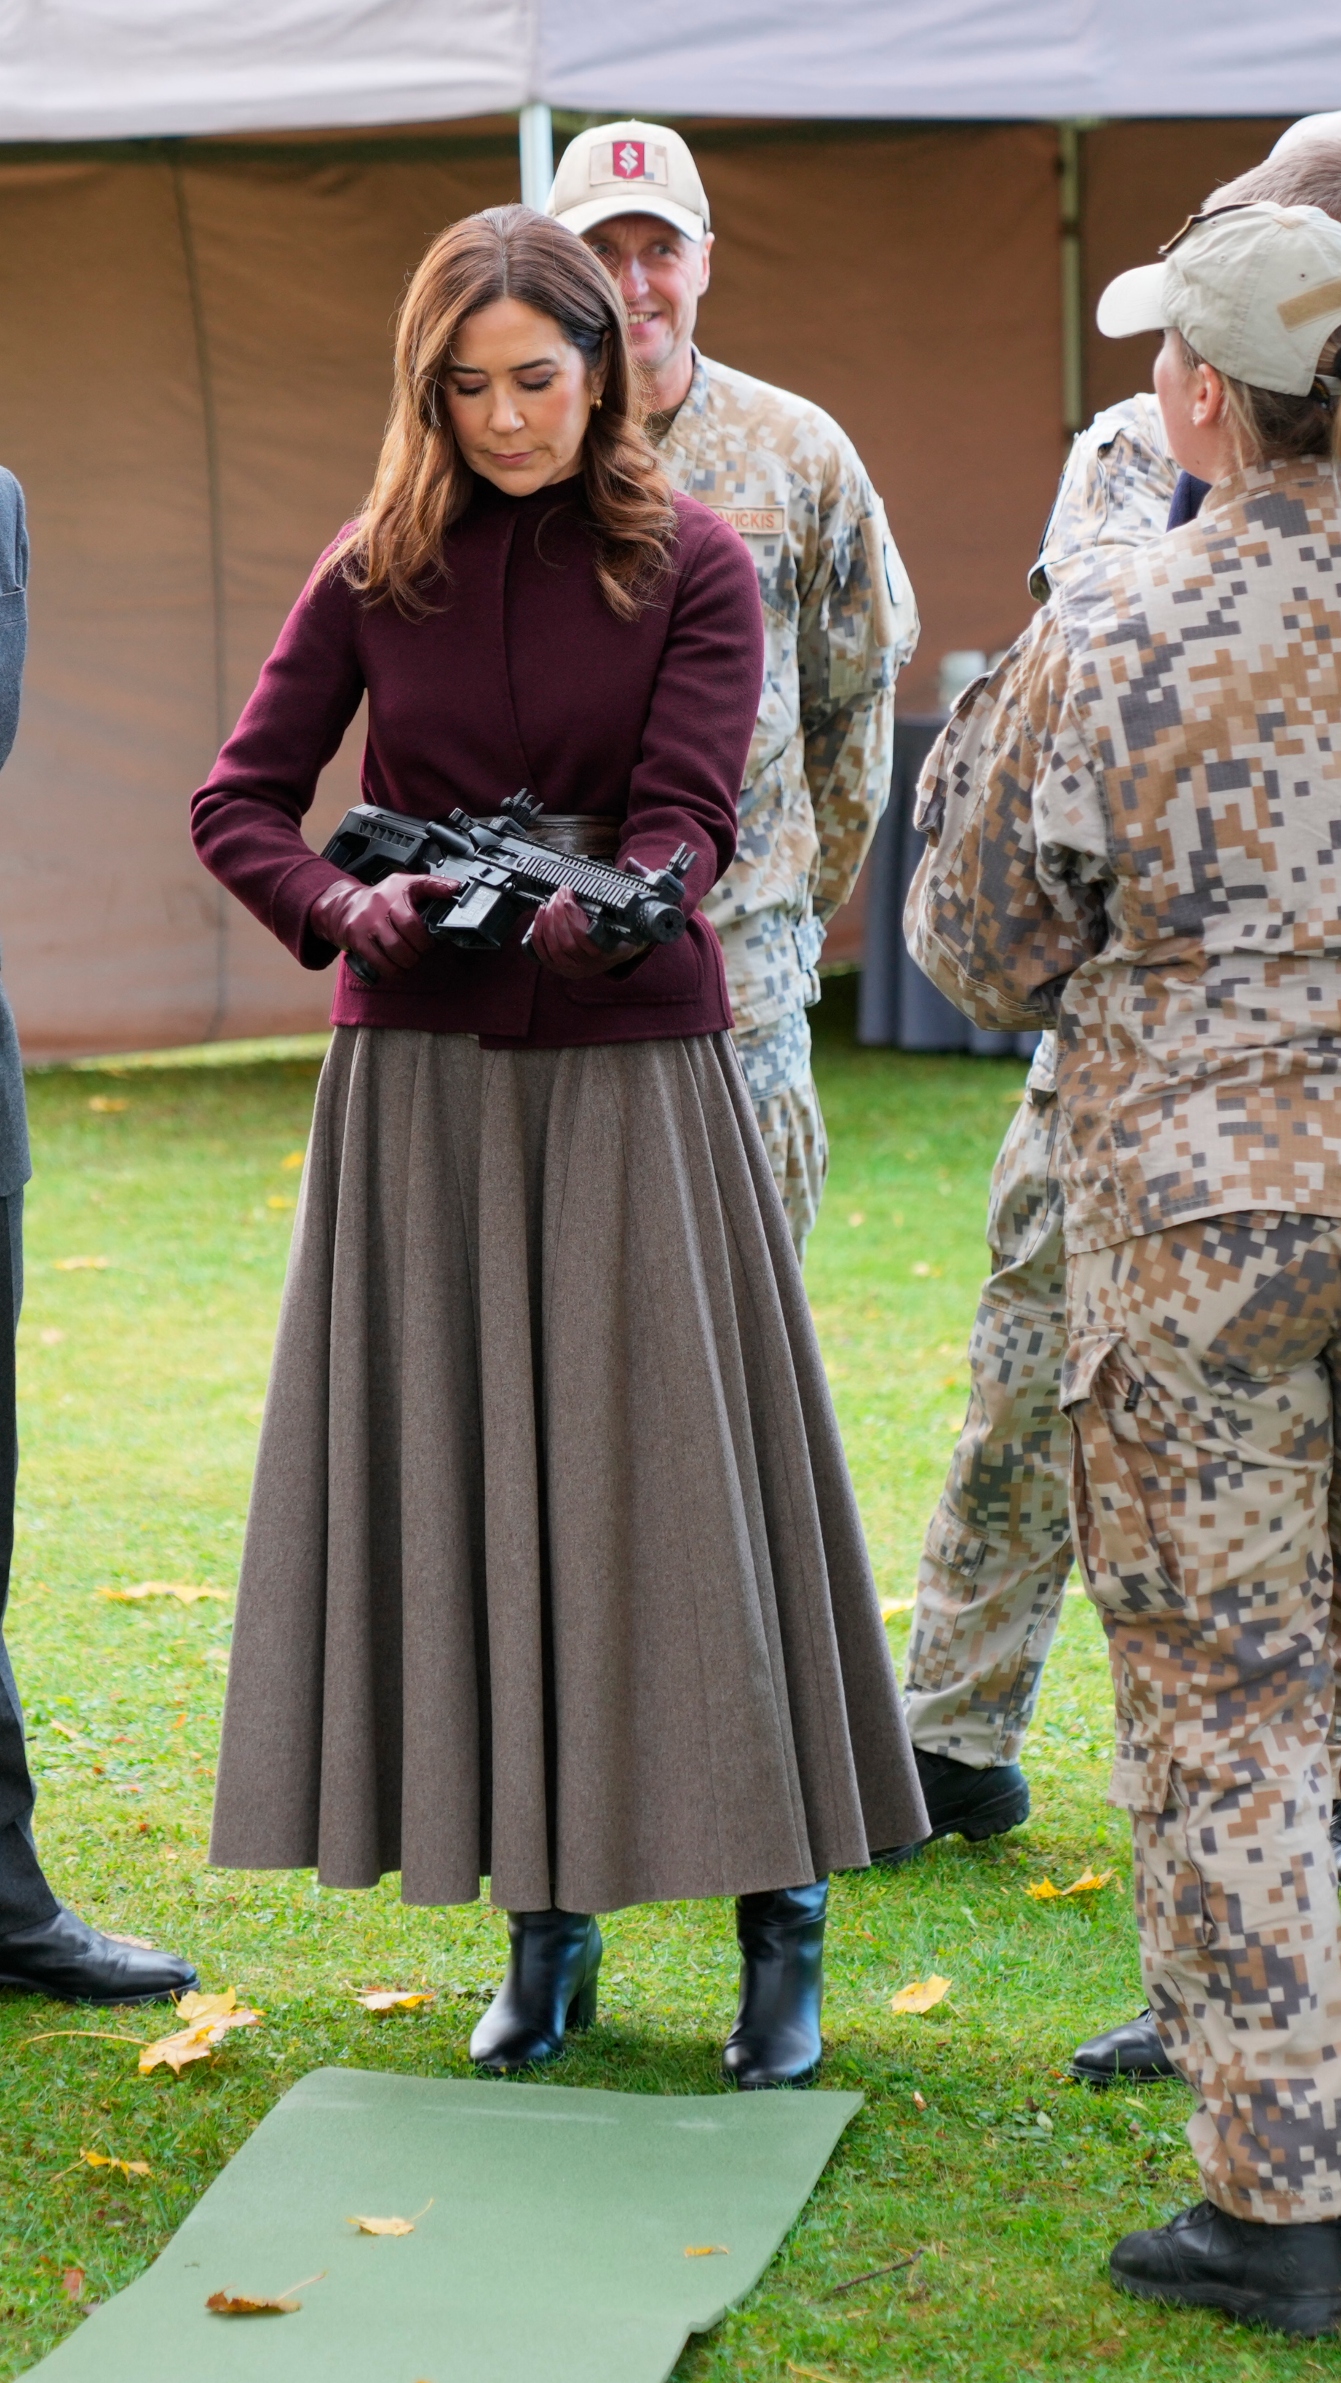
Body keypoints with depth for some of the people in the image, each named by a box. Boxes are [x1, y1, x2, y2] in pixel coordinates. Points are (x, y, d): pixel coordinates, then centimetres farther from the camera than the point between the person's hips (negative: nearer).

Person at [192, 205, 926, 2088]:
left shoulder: (691, 567, 0)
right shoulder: (376, 575, 6)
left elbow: (688, 814, -11)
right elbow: (239, 800, 3)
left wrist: (605, 910, -33)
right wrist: (342, 910, -18)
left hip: (634, 1066, -2)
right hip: (421, 1071, 2)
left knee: (680, 1472, -3)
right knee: (463, 1484, 3)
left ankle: (782, 1926, 7)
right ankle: (543, 1921, 15)